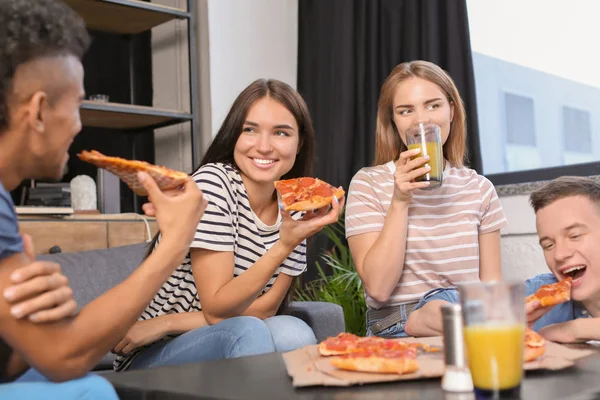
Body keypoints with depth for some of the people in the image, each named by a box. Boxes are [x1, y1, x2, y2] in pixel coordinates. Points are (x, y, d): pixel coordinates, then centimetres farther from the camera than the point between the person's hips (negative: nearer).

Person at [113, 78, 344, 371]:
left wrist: (166, 323, -14)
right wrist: (284, 245, -31)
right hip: (152, 357, -4)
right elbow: (218, 309, -18)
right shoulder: (213, 180, -15)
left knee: (292, 333, -27)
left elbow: (264, 310, -3)